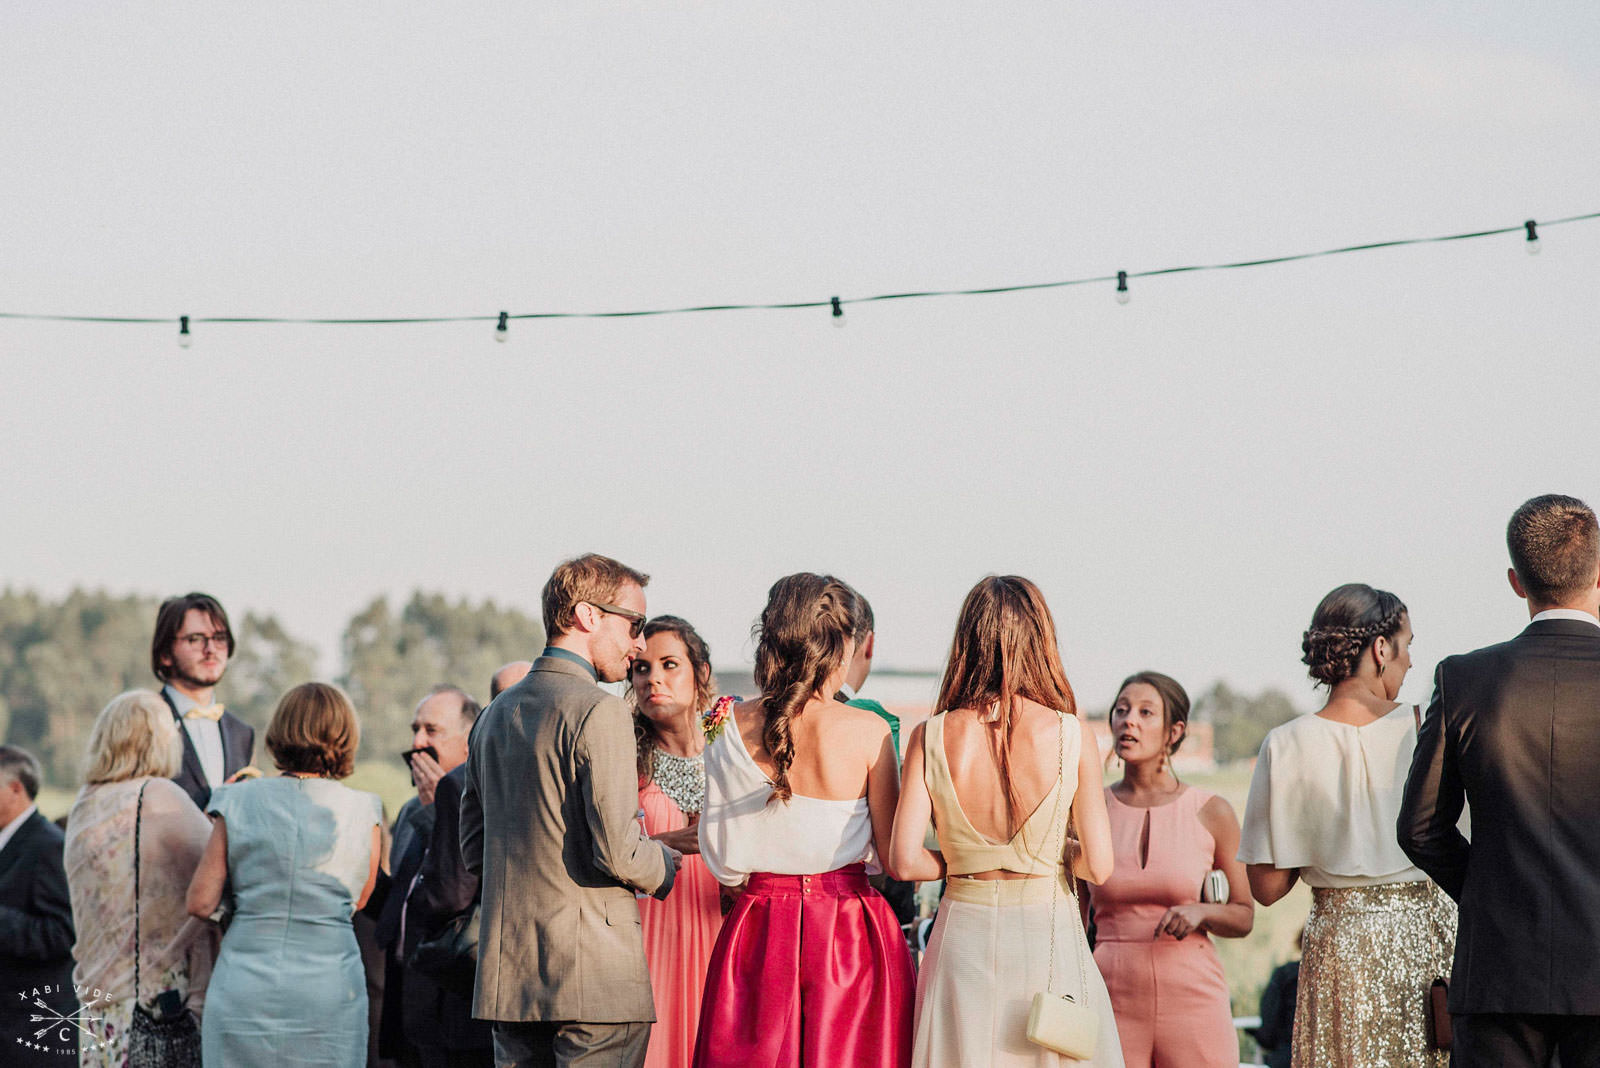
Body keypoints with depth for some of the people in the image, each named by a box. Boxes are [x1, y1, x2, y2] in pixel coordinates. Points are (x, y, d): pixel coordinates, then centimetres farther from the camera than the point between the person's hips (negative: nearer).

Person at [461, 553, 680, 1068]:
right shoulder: (600, 713, -12)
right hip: (594, 977, -8)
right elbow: (617, 851, -18)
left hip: (507, 973, 8)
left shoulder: (496, 713, 15)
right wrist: (666, 863, 2)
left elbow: (474, 851, 20)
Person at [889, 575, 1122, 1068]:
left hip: (963, 935, 2)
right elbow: (1099, 866, -7)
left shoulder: (931, 737, -5)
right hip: (1049, 934, -1)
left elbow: (904, 861, -8)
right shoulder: (1072, 735, -8)